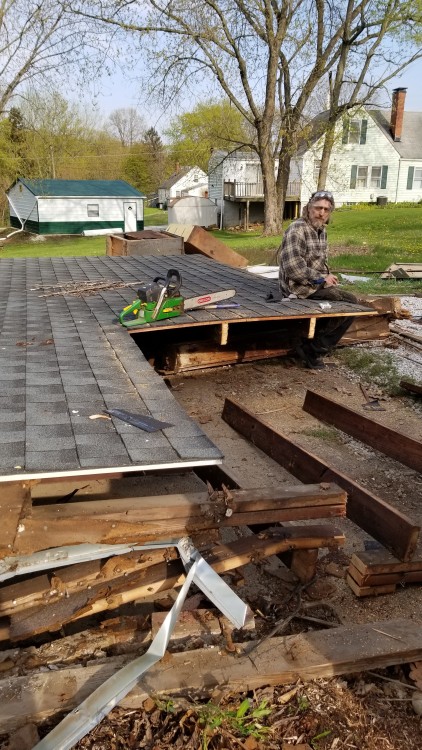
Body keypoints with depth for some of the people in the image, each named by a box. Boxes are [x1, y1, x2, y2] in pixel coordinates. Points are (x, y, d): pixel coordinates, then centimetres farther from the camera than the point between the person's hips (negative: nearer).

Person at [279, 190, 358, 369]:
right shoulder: (297, 229, -16)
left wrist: (327, 276, 1)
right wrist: (321, 279, -16)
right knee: (348, 304, -15)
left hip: (315, 284, 10)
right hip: (299, 288, -9)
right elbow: (293, 268, -25)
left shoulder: (321, 230, 12)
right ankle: (312, 349, -5)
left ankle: (312, 347, 6)